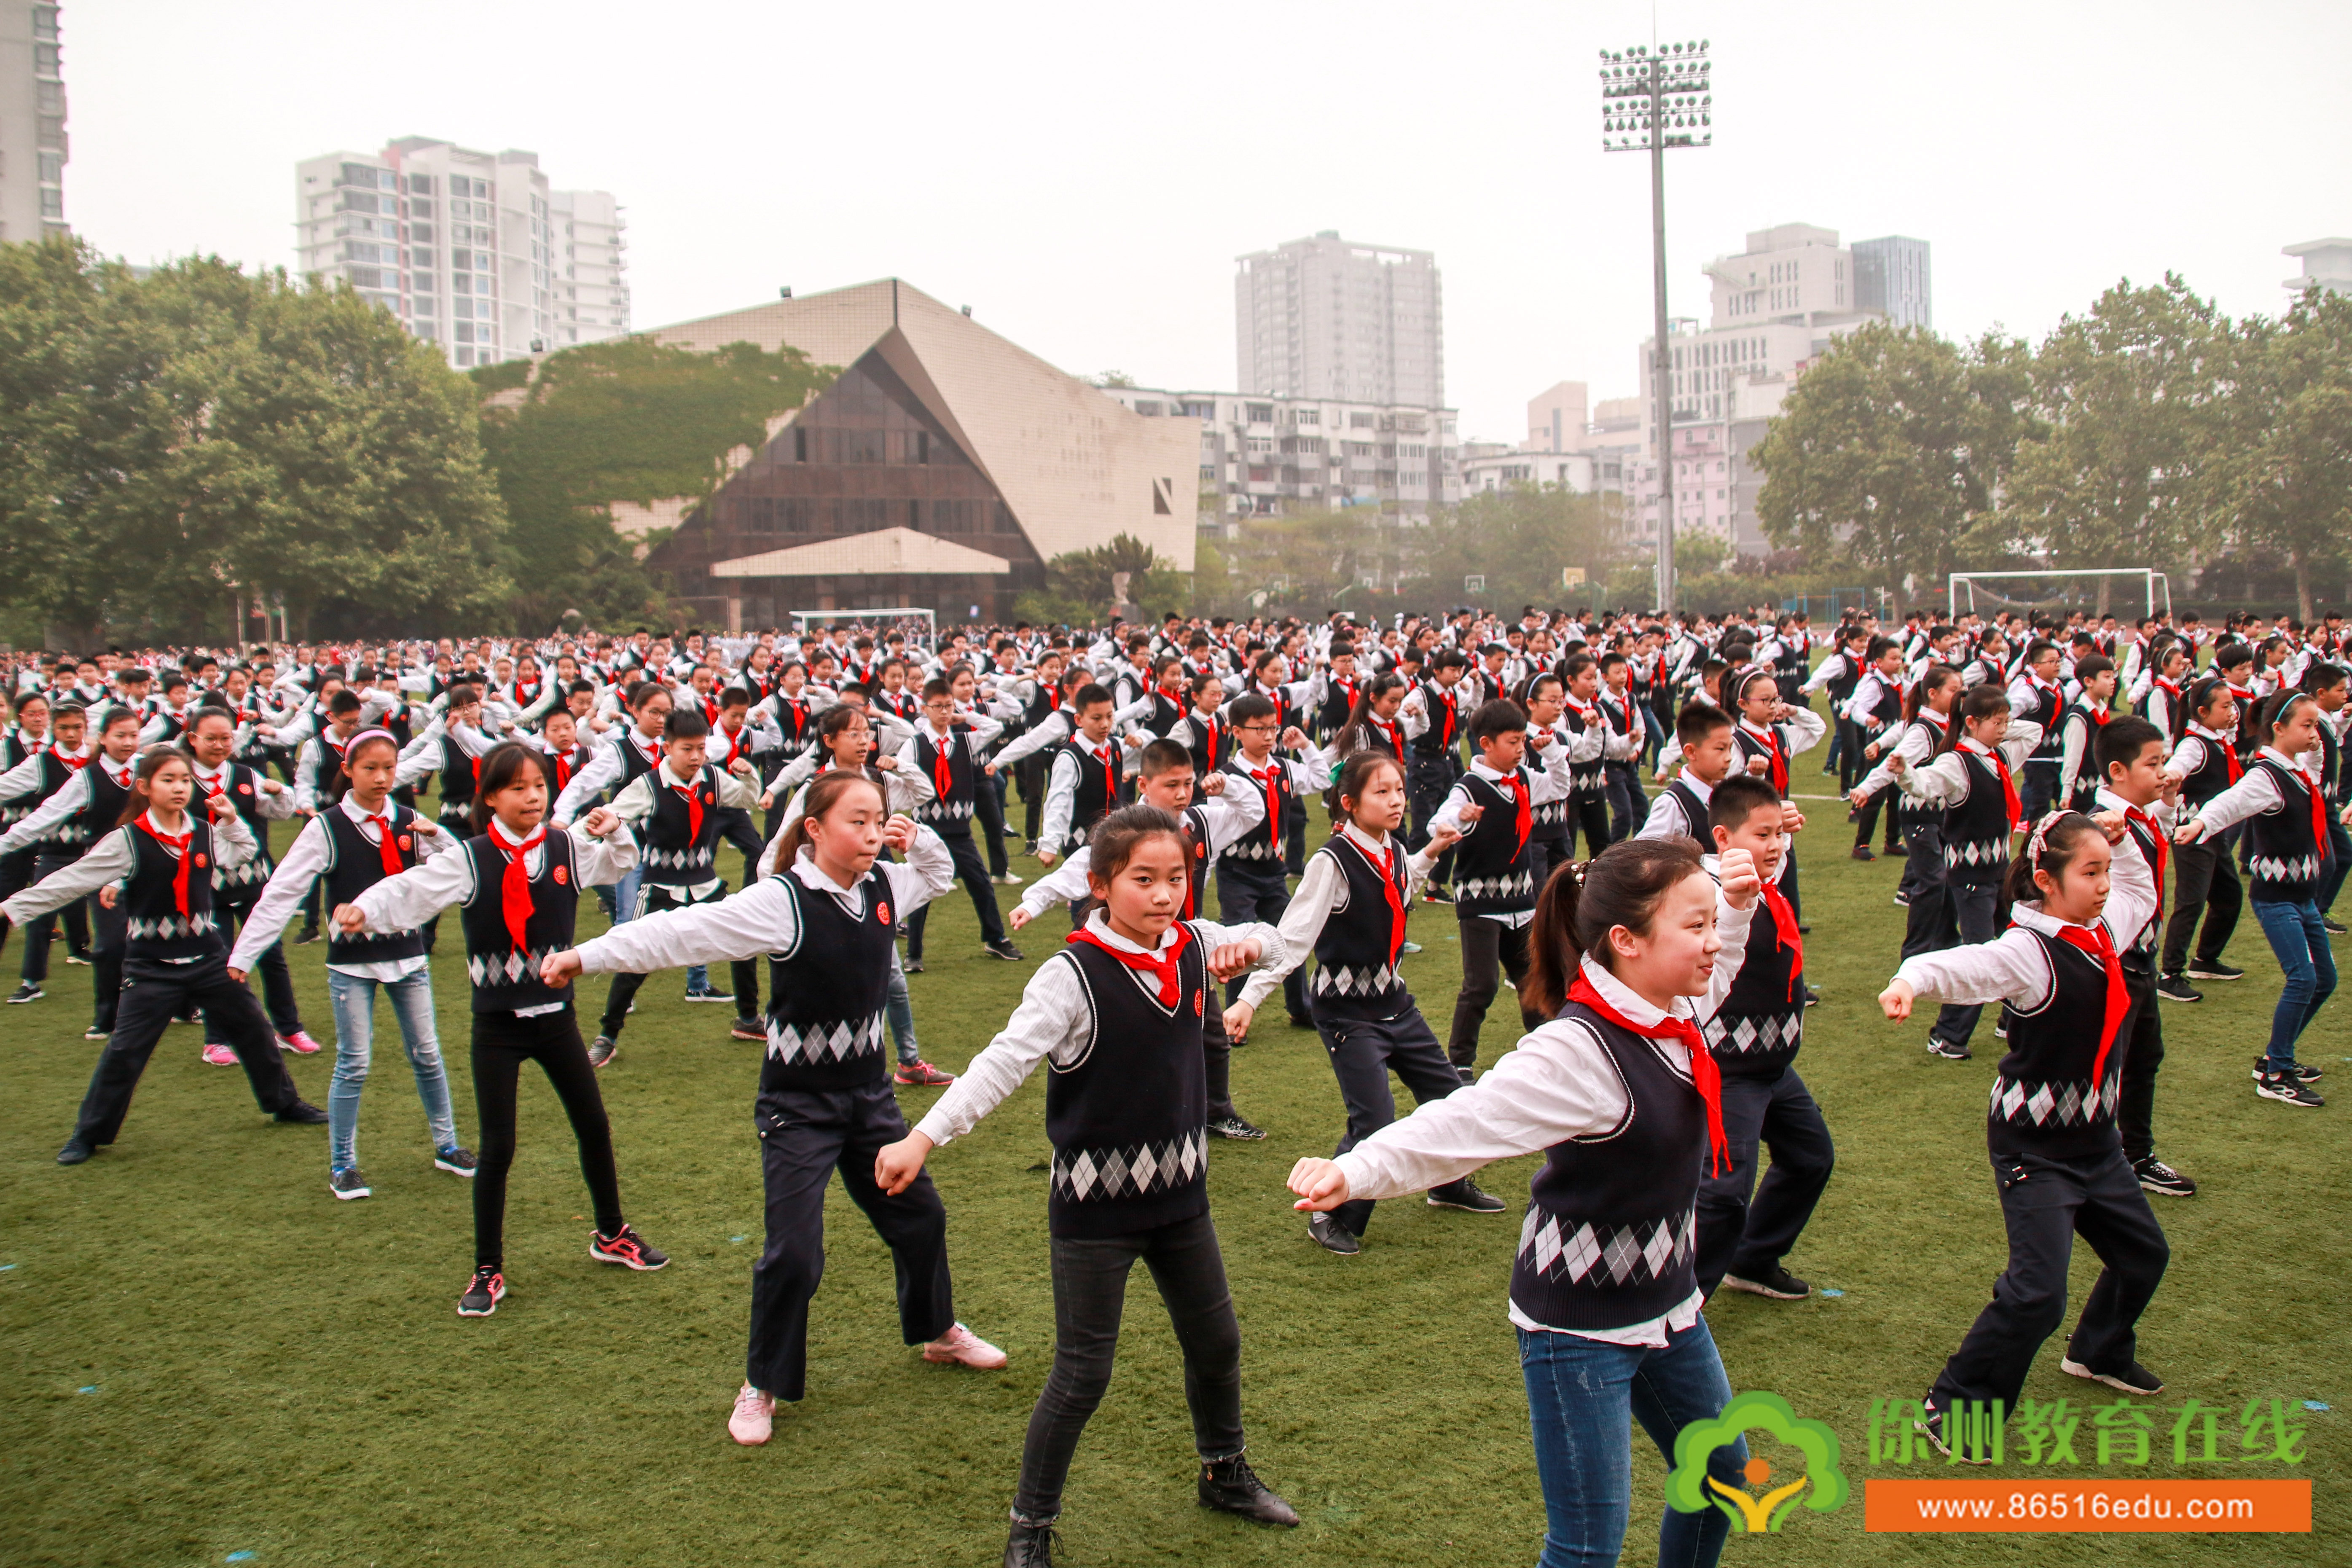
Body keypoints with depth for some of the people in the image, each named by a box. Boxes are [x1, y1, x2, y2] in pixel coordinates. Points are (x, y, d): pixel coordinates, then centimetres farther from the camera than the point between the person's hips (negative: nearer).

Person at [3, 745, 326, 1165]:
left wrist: (232, 821, 5)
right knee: (124, 1051, -2)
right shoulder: (128, 841, -14)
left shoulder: (204, 833, 0)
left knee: (254, 1028, 12)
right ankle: (89, 1133, 14)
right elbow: (70, 880, -14)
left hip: (208, 956, 4)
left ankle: (285, 1102, 29)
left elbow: (242, 853, 22)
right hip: (152, 968, -4)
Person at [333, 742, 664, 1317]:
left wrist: (613, 831, -4)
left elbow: (620, 864, 17)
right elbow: (412, 890, -25)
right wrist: (364, 909, -44)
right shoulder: (470, 860, -12)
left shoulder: (566, 849, -1)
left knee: (594, 1128, 14)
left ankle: (612, 1233, 36)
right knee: (497, 1150, 0)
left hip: (556, 1015, 4)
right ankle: (488, 1271, 16)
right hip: (498, 1026, -4)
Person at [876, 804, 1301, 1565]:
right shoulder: (1074, 975, -20)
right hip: (1095, 1209, -6)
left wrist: (1248, 944, -11)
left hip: (1179, 1191, 6)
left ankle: (1226, 1474, 45)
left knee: (1217, 1342, 20)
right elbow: (1005, 1061, -27)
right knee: (1082, 1375, 1)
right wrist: (923, 1137, -37)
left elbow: (1272, 940, 14)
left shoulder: (1191, 947, -2)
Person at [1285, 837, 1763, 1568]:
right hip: (1581, 1325, -9)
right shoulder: (1577, 1051, -29)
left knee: (1721, 1471, 25)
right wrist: (1356, 1170, -55)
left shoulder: (1669, 1013, -3)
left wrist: (1737, 902, 5)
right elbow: (1461, 1125, -40)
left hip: (1666, 1302, 9)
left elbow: (1715, 973, 22)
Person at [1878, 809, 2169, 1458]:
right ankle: (1953, 1406, 1)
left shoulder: (2101, 929, 3)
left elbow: (2141, 891, 26)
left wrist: (2120, 839, 10)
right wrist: (1910, 980, -64)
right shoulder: (2028, 950, -23)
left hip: (2094, 1139, 9)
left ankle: (2101, 1352, 50)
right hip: (2034, 1149, -9)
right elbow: (1961, 966, -43)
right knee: (2038, 1292, -15)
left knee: (2143, 1252, 22)